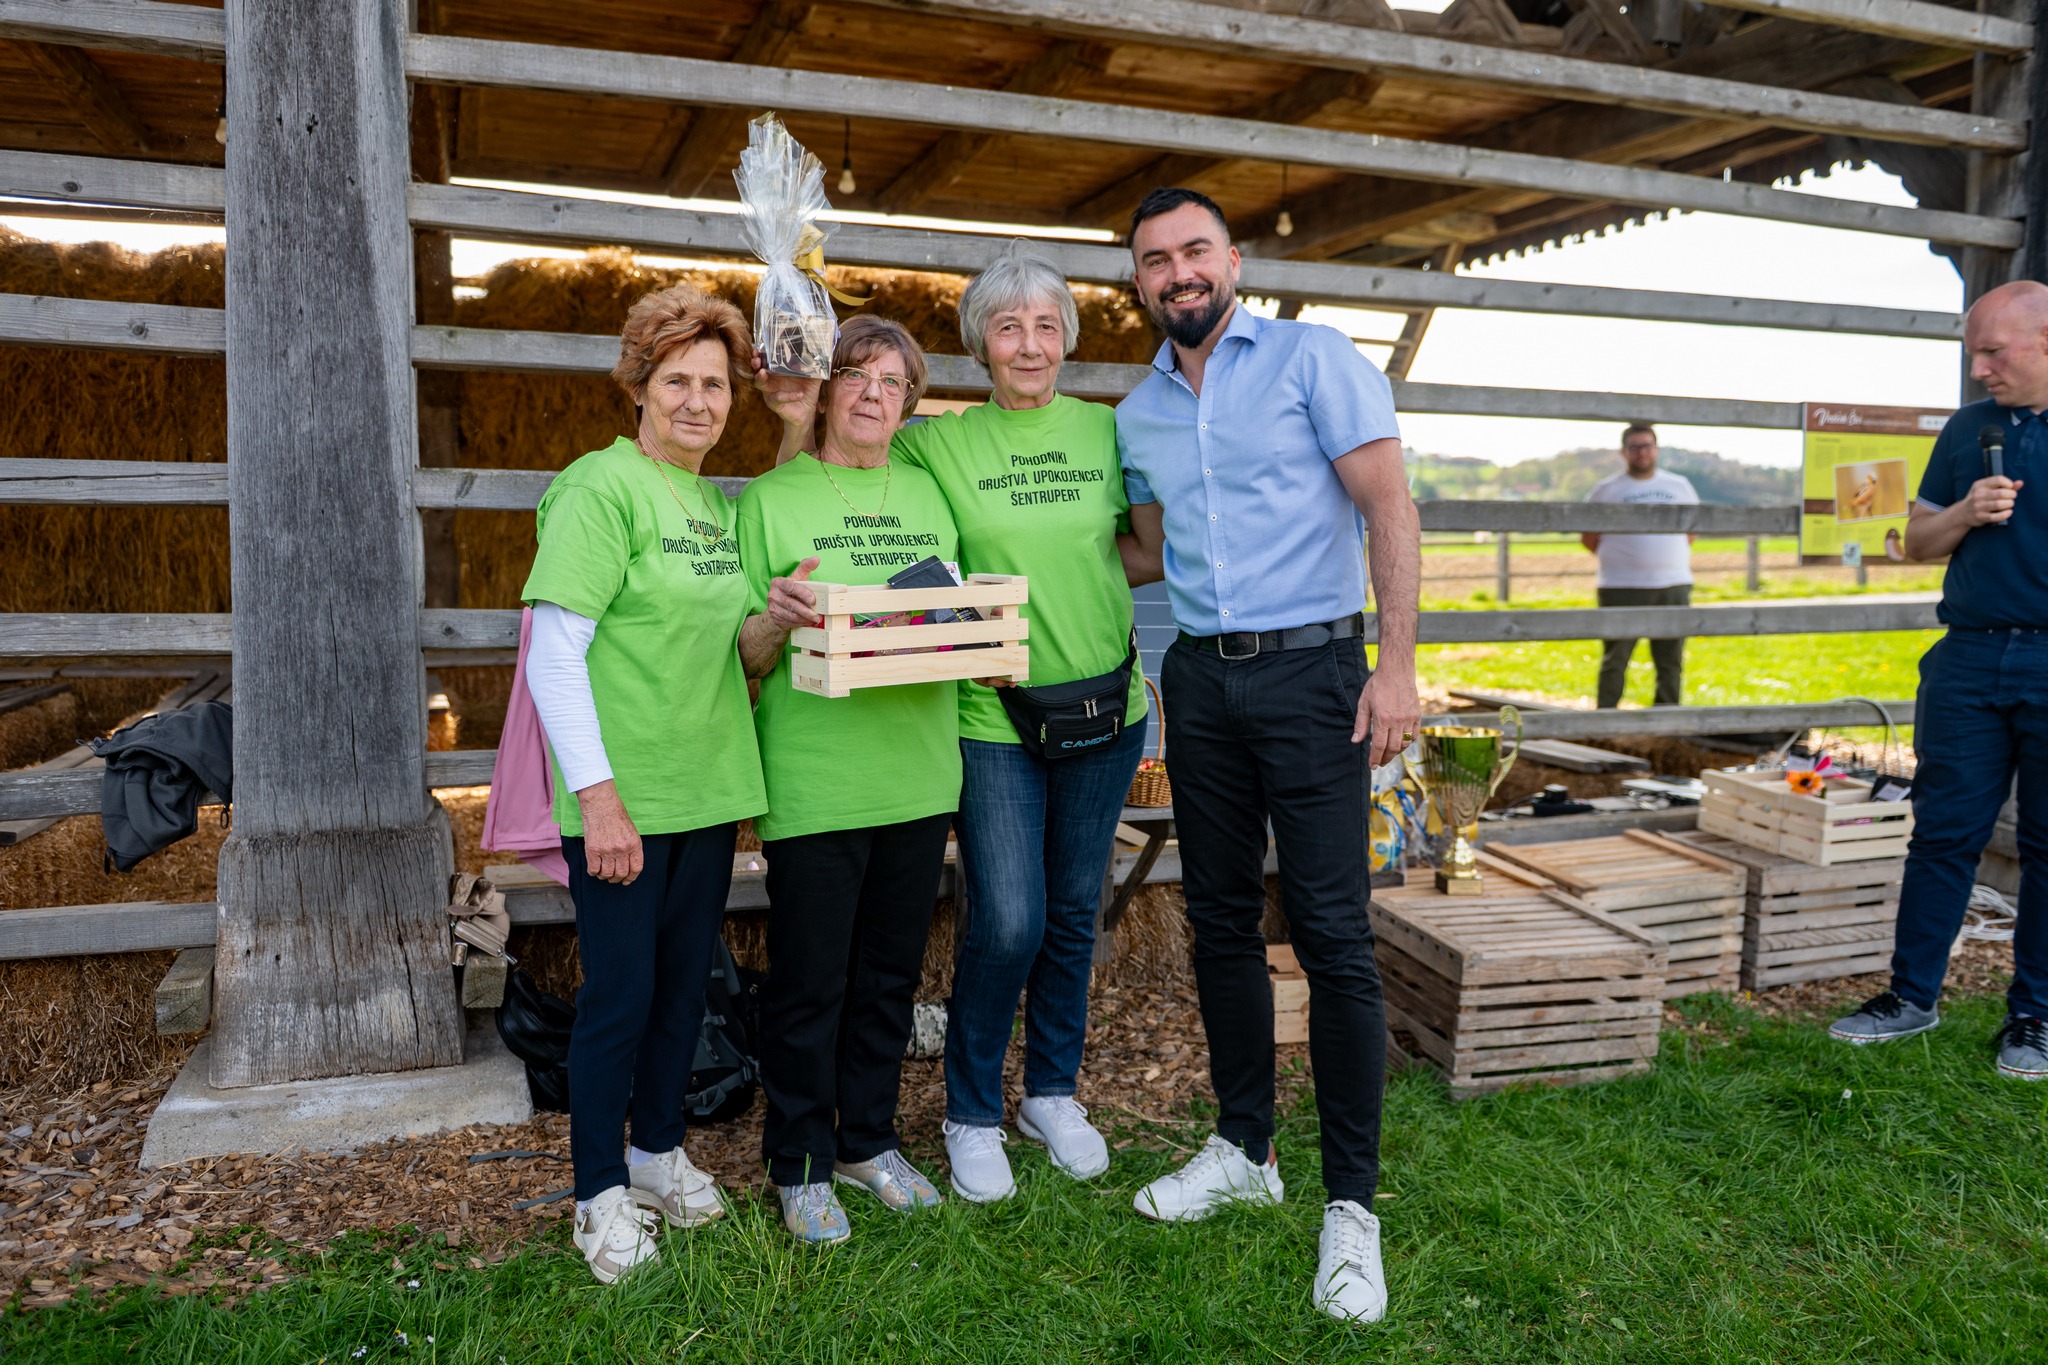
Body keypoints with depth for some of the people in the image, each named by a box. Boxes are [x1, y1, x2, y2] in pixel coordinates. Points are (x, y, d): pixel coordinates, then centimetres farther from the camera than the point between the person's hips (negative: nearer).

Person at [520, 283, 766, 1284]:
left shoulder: (718, 505, 12)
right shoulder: (601, 488, -11)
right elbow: (552, 655, -16)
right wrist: (597, 795, -20)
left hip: (708, 788, 7)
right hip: (620, 797, -7)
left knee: (685, 980, 16)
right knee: (619, 992, 3)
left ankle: (659, 1150, 35)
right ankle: (602, 1190, 22)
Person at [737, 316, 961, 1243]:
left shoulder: (927, 495, 13)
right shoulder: (769, 499, 0)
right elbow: (742, 658, -2)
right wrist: (778, 616, -23)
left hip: (917, 775, 5)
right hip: (813, 778, -4)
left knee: (890, 974, 14)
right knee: (809, 983, 4)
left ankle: (868, 1139, 32)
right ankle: (801, 1164, 22)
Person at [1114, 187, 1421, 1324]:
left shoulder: (1314, 359, -2)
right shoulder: (1137, 414, 13)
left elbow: (1389, 511, -8)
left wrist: (1397, 665, -15)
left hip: (1310, 669, -5)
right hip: (1200, 680, 6)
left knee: (1332, 933, -6)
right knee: (1220, 921, 12)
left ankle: (1351, 1204, 5)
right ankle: (1243, 1148, 28)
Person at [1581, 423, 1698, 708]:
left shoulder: (1680, 486, 13)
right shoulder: (1606, 490, 2)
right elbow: (1589, 536, 6)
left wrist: (1674, 558, 12)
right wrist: (1618, 559, 2)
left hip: (1673, 587, 3)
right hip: (1622, 589, -3)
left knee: (1671, 661, 6)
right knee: (1615, 660, -1)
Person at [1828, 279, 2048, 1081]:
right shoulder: (1967, 430, 11)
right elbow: (1918, 542, 15)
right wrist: (1965, 513, -5)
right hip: (1970, 660, 3)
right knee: (1943, 831, 5)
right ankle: (1912, 995, 14)